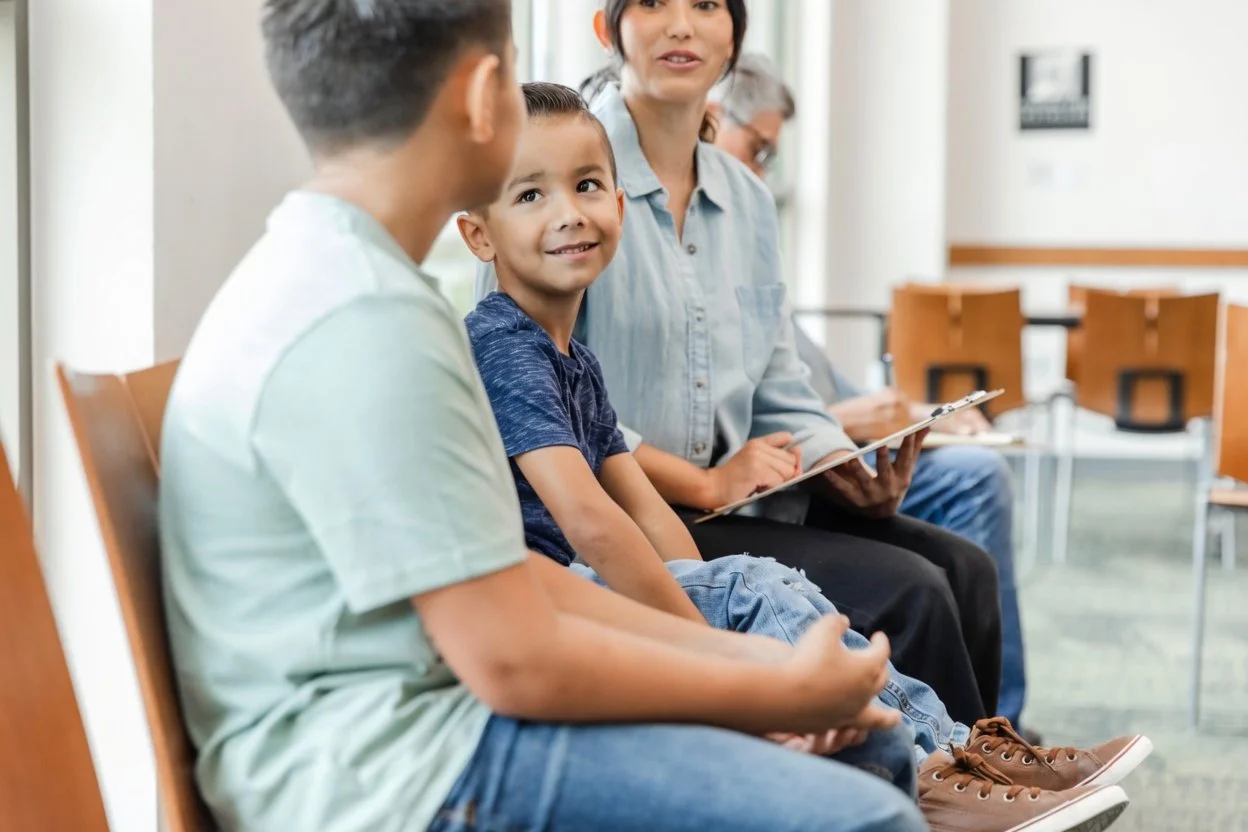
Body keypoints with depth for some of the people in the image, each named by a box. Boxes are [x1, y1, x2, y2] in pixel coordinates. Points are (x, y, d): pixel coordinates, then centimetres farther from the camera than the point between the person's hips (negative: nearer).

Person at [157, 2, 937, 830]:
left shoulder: (336, 276, 11)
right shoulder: (360, 323, -21)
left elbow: (497, 576, 12)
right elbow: (517, 662, -21)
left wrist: (740, 654, 6)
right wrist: (783, 691, -8)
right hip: (385, 764, -10)